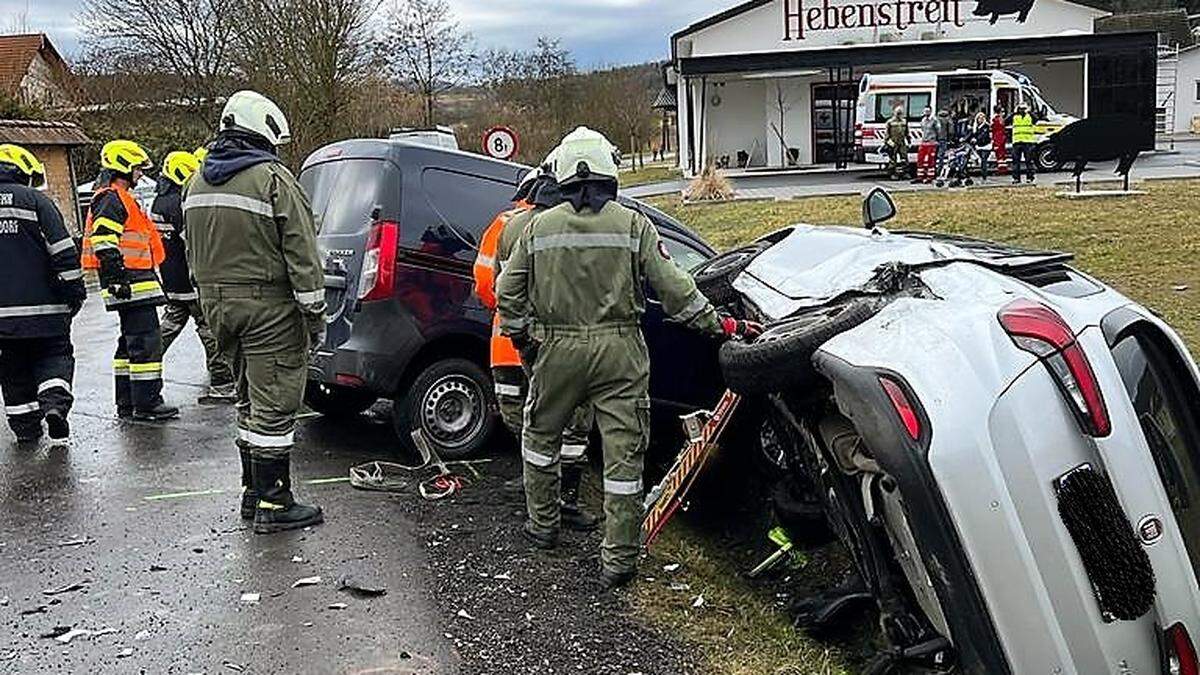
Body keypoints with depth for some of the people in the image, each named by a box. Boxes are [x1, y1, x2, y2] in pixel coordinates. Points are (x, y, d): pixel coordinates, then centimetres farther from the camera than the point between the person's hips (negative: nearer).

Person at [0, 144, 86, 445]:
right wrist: (75, 290, -2)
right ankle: (54, 400, -15)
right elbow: (62, 251, -9)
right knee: (54, 355, 9)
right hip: (42, 305, -3)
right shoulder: (35, 201, -5)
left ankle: (25, 425, 15)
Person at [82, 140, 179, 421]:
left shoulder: (121, 198, 23)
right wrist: (116, 276, -26)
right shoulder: (112, 199, -11)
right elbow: (102, 238, -23)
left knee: (131, 342, 15)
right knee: (146, 341, -10)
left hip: (133, 282, 12)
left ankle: (127, 403, 21)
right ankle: (146, 403, -8)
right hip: (131, 283, -12)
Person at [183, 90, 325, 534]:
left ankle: (253, 491, 26)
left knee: (249, 400, 19)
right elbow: (302, 255, -14)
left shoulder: (197, 182, 12)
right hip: (269, 307, -8)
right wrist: (315, 314, -8)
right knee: (274, 405, -2)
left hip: (218, 303, 8)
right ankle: (272, 504, 3)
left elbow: (194, 252, 18)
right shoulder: (273, 180, -13)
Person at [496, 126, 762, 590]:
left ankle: (542, 525, 37)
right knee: (623, 454, 4)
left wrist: (521, 339, 20)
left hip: (557, 350, 2)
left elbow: (509, 293, 6)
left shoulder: (539, 228, 1)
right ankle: (619, 560, 8)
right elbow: (674, 289, -5)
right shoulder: (634, 226, -4)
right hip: (619, 351, -1)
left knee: (541, 436, 24)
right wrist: (720, 325, 5)